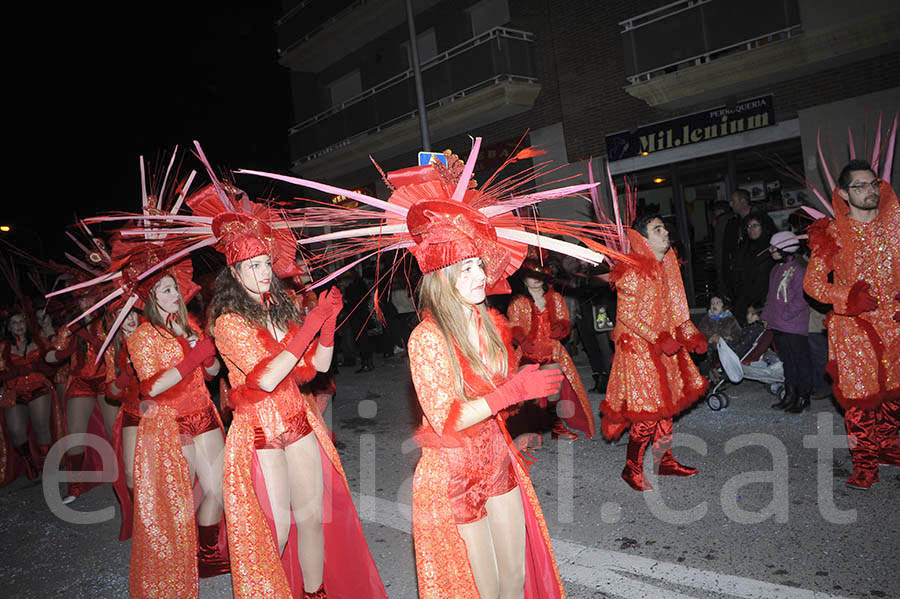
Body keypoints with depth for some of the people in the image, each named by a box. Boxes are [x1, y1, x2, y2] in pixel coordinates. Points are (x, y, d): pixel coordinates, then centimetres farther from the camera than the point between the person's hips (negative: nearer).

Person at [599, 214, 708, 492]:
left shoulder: (666, 265, 8)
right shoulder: (633, 272, -18)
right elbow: (626, 316, -20)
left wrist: (691, 335, 8)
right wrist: (660, 340, -22)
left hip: (665, 344, 8)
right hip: (639, 348, -8)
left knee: (666, 404, 15)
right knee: (648, 411, -5)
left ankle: (664, 461, 30)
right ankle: (632, 469, 11)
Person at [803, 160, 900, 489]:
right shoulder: (834, 233, -6)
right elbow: (812, 283, -3)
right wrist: (849, 297, -16)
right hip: (853, 326, -3)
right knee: (860, 395, -1)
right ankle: (864, 465, 12)